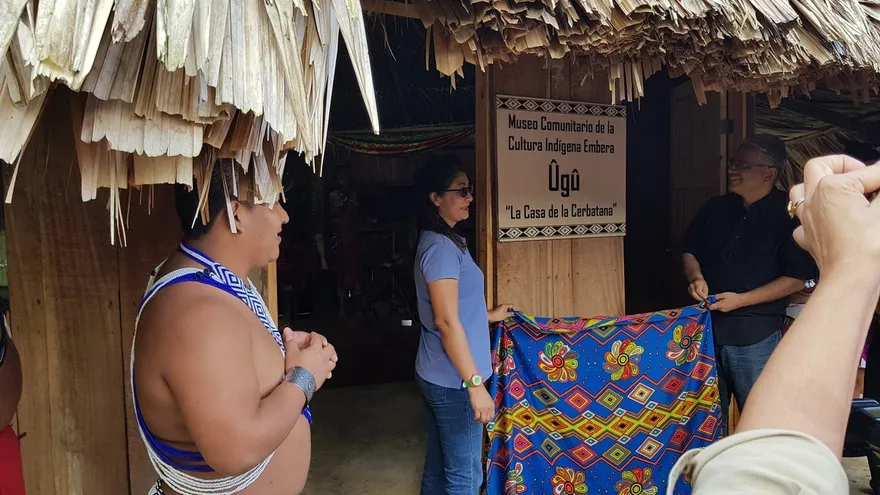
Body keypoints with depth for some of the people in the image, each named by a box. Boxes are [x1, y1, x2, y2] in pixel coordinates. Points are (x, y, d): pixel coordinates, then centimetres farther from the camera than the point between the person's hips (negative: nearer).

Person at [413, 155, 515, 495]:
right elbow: (446, 321, -23)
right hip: (453, 380, -9)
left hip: (437, 376, 9)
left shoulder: (440, 242, 12)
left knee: (439, 467, 19)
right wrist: (475, 383, -21)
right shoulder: (442, 247, -18)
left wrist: (490, 315, 32)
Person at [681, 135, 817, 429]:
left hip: (755, 335, -4)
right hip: (707, 327, 5)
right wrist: (696, 277, -6)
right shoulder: (715, 209, 7)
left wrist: (741, 300, -16)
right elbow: (690, 251, 16)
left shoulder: (789, 215, -8)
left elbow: (798, 278, -10)